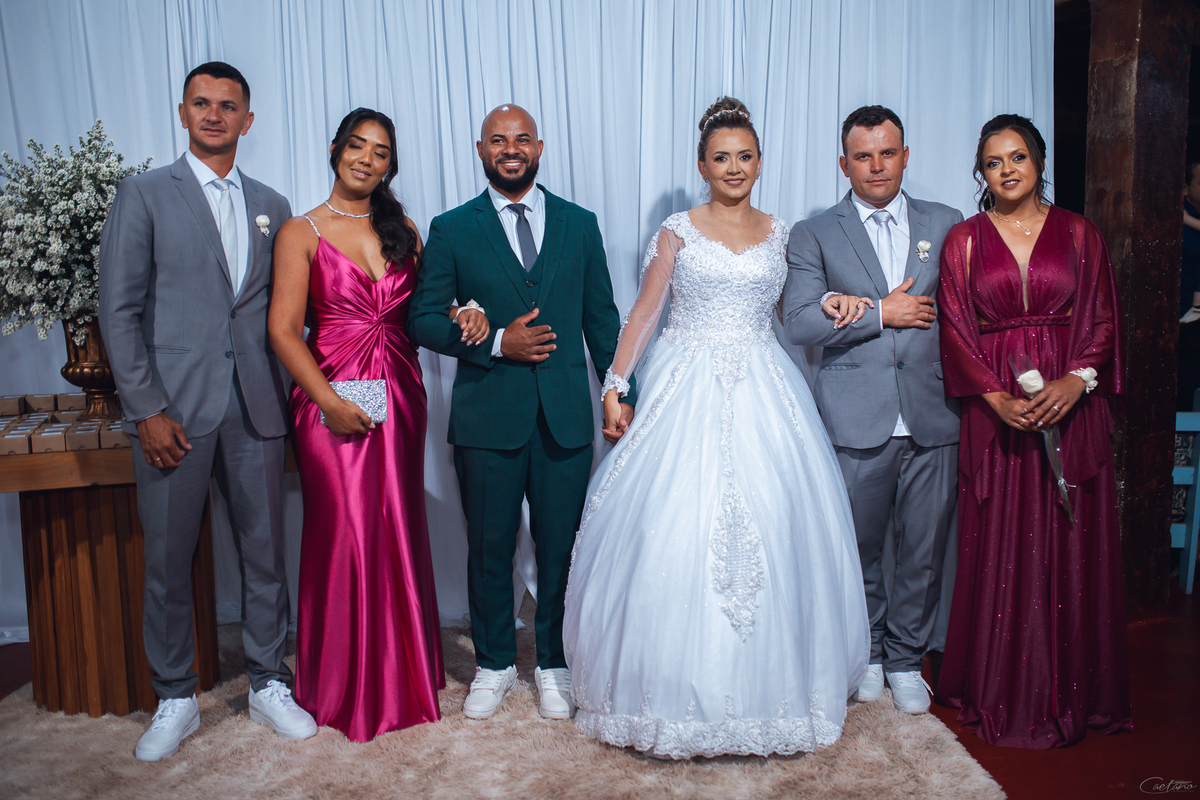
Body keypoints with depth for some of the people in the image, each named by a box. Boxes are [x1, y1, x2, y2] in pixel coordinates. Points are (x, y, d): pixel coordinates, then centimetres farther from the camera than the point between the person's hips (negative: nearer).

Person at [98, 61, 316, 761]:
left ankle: (269, 684, 25)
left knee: (266, 552, 8)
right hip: (173, 408, -2)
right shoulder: (144, 195, 3)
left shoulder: (272, 206, 13)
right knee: (169, 560, 6)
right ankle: (176, 700, 23)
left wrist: (283, 393, 1)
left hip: (256, 407, 3)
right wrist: (147, 409, -9)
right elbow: (119, 309, -2)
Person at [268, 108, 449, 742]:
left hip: (399, 400, 4)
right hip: (331, 401, -3)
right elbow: (283, 330, -7)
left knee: (399, 531, 9)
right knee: (342, 534, 0)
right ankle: (344, 686, 20)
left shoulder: (403, 232, 11)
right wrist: (330, 401, -16)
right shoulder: (302, 232, -1)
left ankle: (402, 673, 26)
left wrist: (460, 313, -5)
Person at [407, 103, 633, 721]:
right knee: (490, 549, 10)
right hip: (487, 417, -1)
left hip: (565, 416, 1)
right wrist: (496, 342, -13)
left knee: (560, 548, 8)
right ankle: (493, 665, 30)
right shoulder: (451, 229, 4)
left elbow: (601, 316, 11)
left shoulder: (579, 224, 9)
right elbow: (423, 319, 0)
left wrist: (620, 393, 6)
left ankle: (553, 665, 28)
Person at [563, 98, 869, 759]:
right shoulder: (678, 232, 5)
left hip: (763, 392, 2)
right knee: (674, 527, -4)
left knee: (769, 526, 0)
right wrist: (614, 385, -1)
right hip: (687, 391, -2)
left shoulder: (780, 234, 12)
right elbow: (643, 312, 4)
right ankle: (678, 684, 12)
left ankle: (765, 680, 17)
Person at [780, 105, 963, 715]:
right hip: (856, 418, -1)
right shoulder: (814, 234, 3)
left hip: (932, 415, 2)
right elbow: (799, 322, -8)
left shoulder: (946, 225, 10)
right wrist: (881, 313, -10)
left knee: (924, 548, 9)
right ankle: (867, 653, 31)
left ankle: (906, 658, 28)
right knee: (860, 546, 11)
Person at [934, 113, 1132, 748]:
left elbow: (1104, 320, 4)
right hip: (995, 411, -1)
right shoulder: (963, 240, 6)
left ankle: (1070, 691, 19)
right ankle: (1001, 692, 15)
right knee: (998, 547, 2)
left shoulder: (1078, 234, 8)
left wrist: (1076, 380, -13)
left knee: (1072, 546, 4)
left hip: (1072, 404, 1)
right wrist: (996, 397, -13)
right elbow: (956, 330, 0)